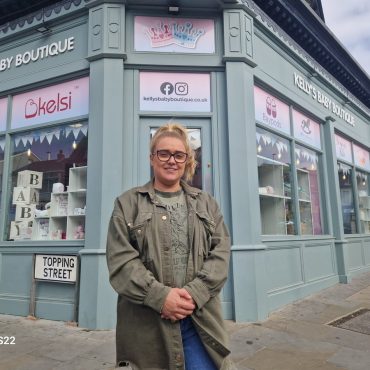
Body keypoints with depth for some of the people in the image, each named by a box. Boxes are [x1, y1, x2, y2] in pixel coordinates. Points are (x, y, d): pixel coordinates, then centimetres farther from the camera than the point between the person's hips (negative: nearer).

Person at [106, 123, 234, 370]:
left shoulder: (206, 203, 12)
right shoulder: (128, 204, 4)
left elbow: (221, 252, 2)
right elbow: (120, 260, -5)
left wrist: (194, 293, -13)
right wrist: (160, 296, -16)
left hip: (200, 318, 2)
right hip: (146, 320, -1)